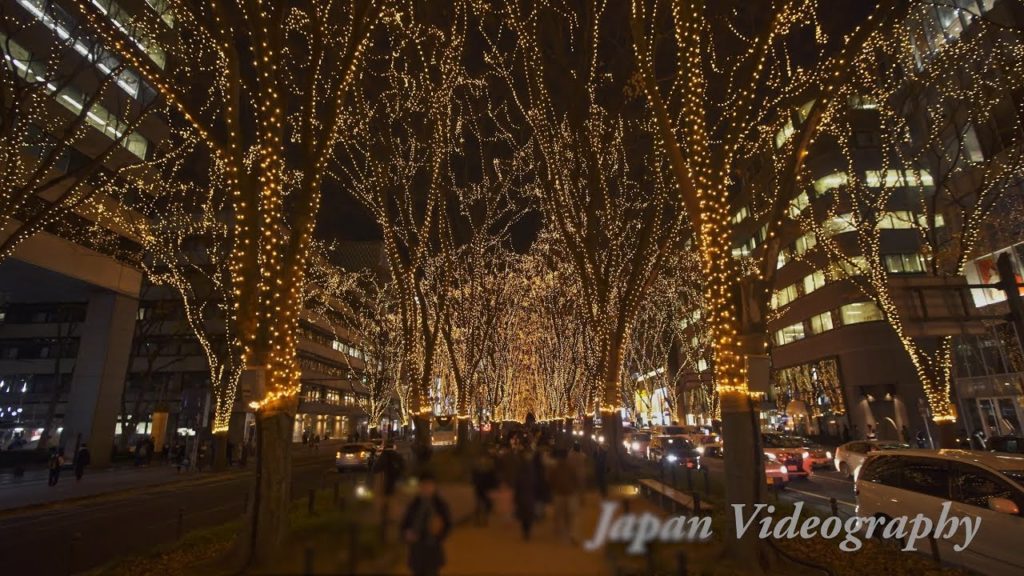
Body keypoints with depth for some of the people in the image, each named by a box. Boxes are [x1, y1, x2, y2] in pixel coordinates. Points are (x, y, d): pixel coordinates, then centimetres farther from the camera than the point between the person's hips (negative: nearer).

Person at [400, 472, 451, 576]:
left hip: (433, 549, -2)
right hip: (416, 549, 3)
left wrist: (439, 538, -12)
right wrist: (407, 533, -8)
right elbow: (405, 523, 10)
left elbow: (448, 524, 1)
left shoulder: (440, 504, -4)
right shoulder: (414, 504, 2)